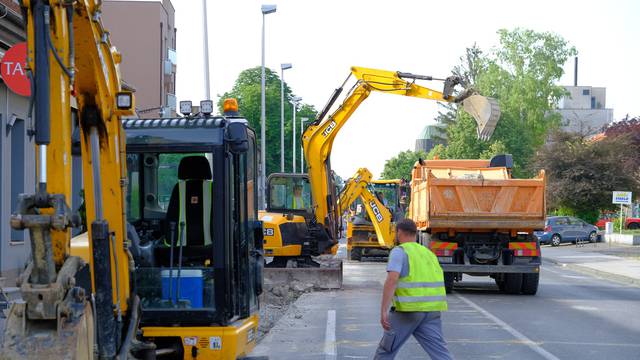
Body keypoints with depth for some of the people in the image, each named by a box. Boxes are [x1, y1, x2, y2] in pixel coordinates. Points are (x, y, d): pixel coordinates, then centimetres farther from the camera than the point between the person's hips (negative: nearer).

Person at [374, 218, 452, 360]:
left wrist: (383, 311, -22)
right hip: (432, 310, 6)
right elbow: (438, 282, 24)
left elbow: (392, 279, -19)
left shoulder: (400, 251, -5)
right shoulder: (428, 252, 18)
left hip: (408, 310, -6)